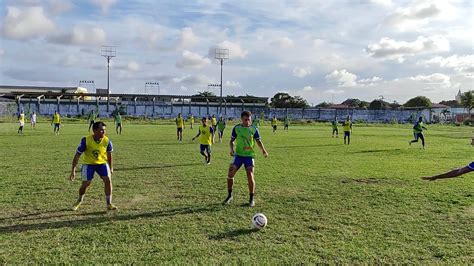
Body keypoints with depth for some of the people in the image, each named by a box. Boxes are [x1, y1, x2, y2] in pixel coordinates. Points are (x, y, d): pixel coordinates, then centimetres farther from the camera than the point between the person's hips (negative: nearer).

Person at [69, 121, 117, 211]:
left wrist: (111, 167, 10)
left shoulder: (107, 140, -16)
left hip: (102, 162, 2)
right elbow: (77, 155, -15)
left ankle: (109, 204, -3)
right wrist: (73, 170, -16)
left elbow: (109, 154, 3)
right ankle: (80, 200, 29)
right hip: (88, 163, -2)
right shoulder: (86, 140, -23)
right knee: (85, 183, -5)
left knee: (108, 180, -16)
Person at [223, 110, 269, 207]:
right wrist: (232, 149, -12)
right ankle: (229, 196, 16)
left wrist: (263, 150, -10)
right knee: (230, 174, -5)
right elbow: (232, 141, 9)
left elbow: (258, 141, 7)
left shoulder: (254, 129, 0)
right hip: (238, 155, 1)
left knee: (250, 176, -9)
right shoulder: (236, 128, 1)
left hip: (249, 155, -1)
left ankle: (251, 199, 8)